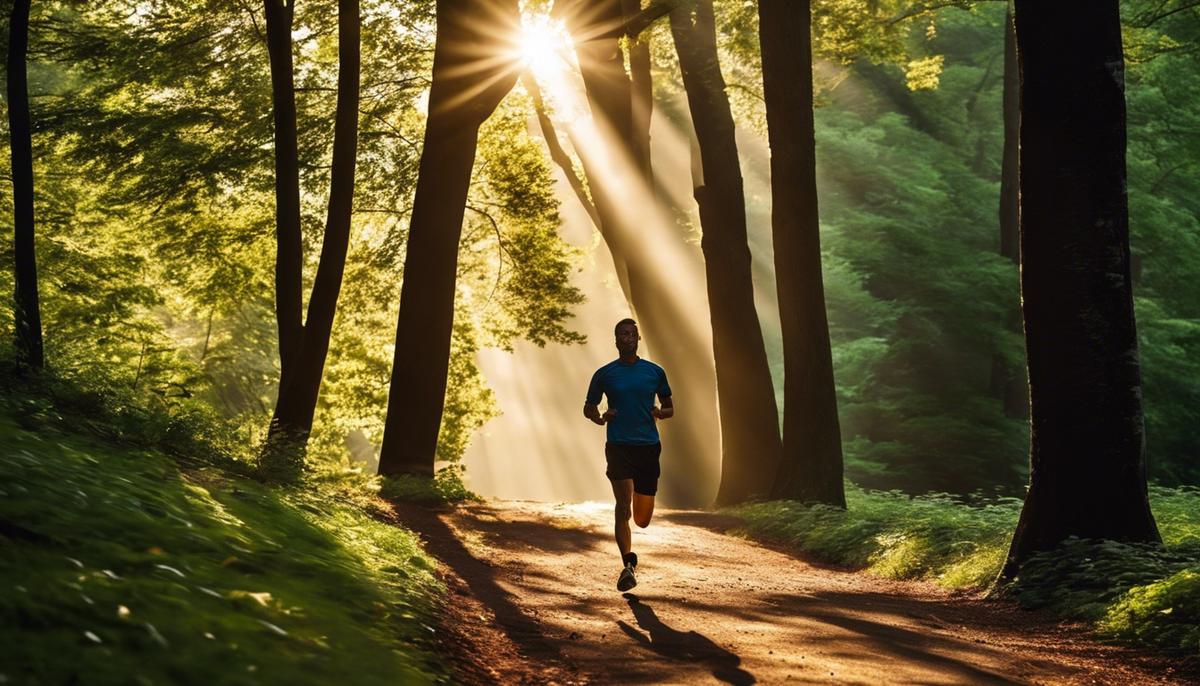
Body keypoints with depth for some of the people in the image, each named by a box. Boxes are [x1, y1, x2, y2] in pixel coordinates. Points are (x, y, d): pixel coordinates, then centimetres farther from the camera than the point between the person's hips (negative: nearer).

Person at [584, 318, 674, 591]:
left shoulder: (654, 372, 8)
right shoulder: (605, 374, 5)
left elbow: (670, 409, 16)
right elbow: (588, 408, 14)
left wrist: (660, 413, -7)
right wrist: (600, 418, -8)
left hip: (648, 446, 2)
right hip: (618, 446, -1)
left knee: (643, 519, 5)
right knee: (623, 505, -16)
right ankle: (628, 566, -13)